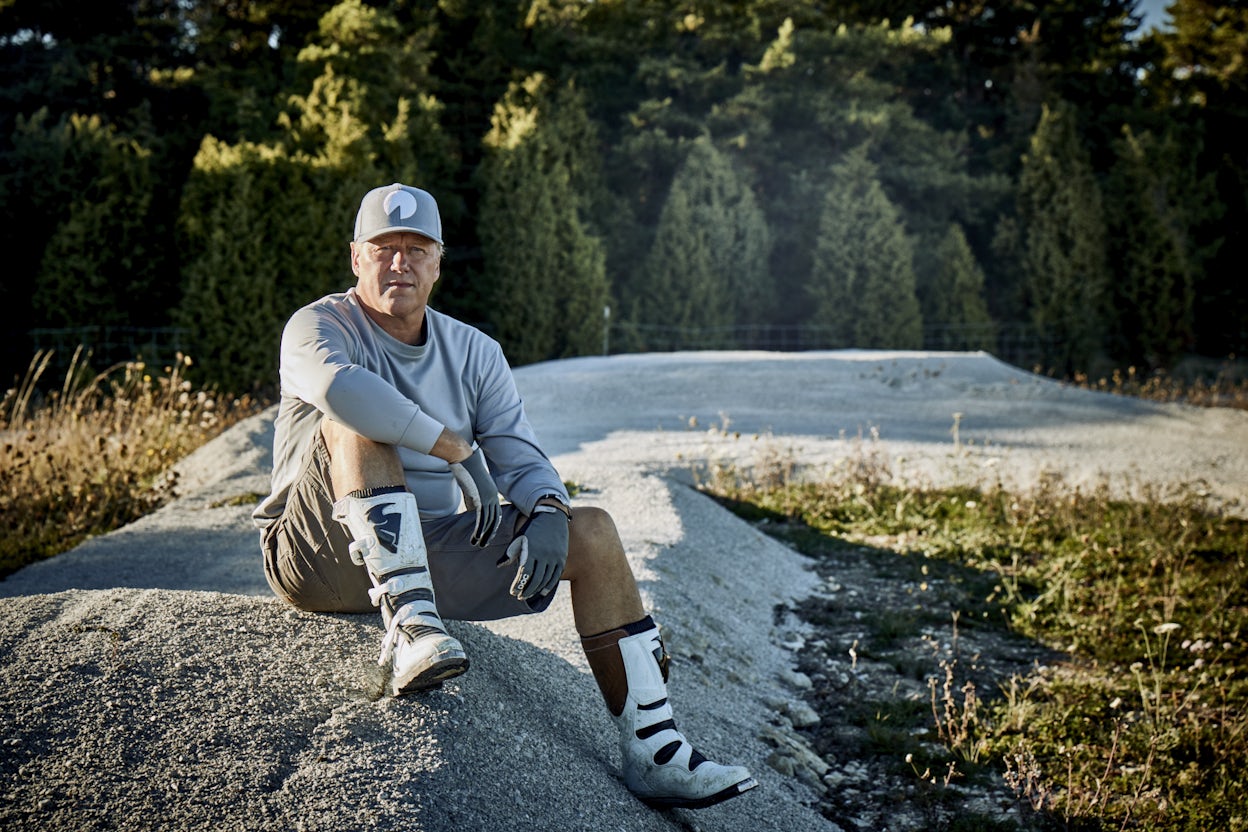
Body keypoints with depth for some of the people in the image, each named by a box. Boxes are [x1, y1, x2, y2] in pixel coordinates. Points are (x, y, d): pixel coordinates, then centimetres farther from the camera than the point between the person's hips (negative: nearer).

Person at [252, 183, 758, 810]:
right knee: (357, 424, -28)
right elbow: (337, 385, -29)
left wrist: (548, 516, -20)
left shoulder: (474, 352, 11)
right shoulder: (318, 326, -4)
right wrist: (459, 449, -29)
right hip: (325, 560, -4)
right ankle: (409, 623, -39)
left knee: (591, 531, -8)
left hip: (433, 554, 5)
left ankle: (653, 754, -7)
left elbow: (521, 457, 2)